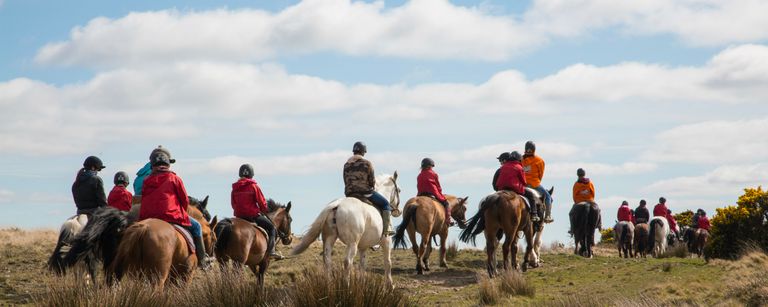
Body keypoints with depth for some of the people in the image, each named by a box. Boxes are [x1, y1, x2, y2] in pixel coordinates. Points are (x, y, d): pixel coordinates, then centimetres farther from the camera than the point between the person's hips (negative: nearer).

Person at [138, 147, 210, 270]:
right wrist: (182, 212, 22)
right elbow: (185, 200, 3)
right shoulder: (174, 178, -1)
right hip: (172, 217, -4)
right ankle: (202, 260, 11)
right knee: (195, 226, 14)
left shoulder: (146, 181, 12)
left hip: (147, 218, 4)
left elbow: (144, 202, 16)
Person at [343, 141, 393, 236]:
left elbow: (346, 181, 11)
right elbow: (372, 181, -5)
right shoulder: (367, 163, -8)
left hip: (349, 194, 5)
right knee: (385, 203, 9)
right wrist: (372, 186, 16)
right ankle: (387, 229, -1)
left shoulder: (346, 164, 7)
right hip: (365, 192, -5)